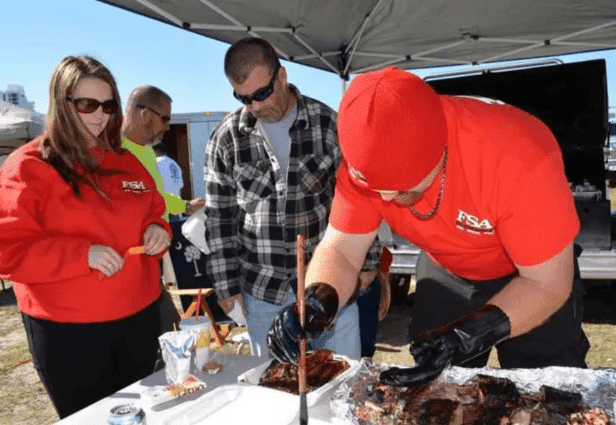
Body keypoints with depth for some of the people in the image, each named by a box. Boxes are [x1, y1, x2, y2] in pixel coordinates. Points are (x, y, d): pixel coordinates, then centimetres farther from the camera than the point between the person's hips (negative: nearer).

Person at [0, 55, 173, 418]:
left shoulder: (126, 162, 9)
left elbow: (154, 213, 19)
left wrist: (158, 231, -4)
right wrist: (83, 254, -24)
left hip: (138, 317, 6)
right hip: (67, 330, -5)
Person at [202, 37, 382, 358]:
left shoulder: (328, 123, -6)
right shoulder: (225, 139, -3)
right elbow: (219, 219, 2)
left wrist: (365, 260, 1)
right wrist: (227, 285, 1)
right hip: (262, 292, 1)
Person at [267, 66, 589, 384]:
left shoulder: (516, 155, -37)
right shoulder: (365, 159, -25)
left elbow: (549, 284, -28)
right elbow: (339, 251, -17)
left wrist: (465, 336, -41)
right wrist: (316, 301, -39)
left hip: (532, 278, -2)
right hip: (447, 273, 3)